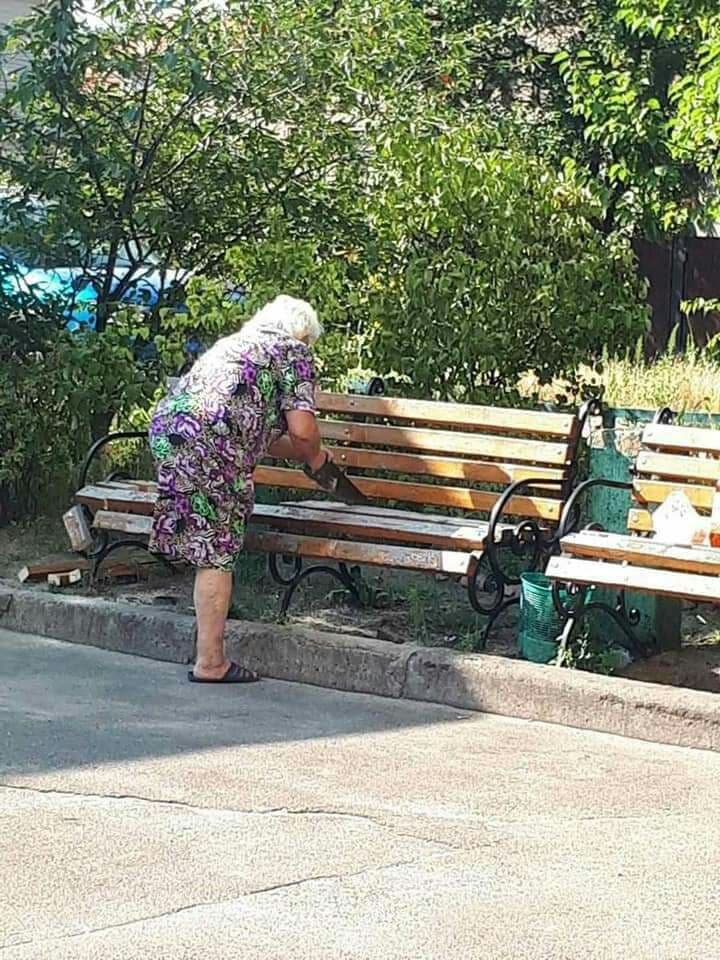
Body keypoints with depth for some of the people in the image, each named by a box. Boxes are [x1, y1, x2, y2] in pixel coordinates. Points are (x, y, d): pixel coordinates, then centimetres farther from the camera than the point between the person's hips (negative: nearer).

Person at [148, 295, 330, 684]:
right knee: (216, 550, -4)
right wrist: (315, 459, 22)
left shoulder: (233, 342, 33)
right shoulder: (294, 352, 11)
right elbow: (301, 431, 1)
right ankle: (210, 663, -4)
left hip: (165, 425, 8)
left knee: (205, 544, 17)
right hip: (209, 439, -8)